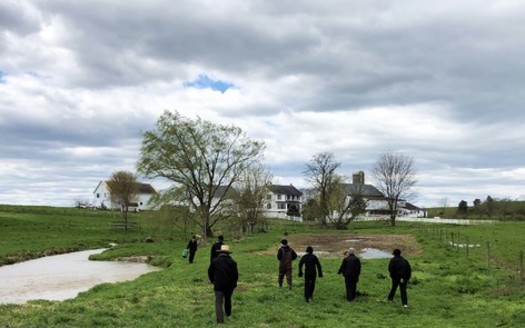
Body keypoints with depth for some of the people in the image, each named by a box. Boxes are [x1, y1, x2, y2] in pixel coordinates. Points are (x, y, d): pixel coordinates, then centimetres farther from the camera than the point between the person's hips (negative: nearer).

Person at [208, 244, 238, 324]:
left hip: (218, 285, -2)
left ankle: (220, 320, -15)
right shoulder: (232, 262, -5)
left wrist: (212, 281, 23)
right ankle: (228, 313, 44)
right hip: (229, 285, 2)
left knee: (219, 301, -2)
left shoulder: (214, 261, -3)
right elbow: (236, 274, -3)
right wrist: (234, 284, 12)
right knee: (228, 299, 24)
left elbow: (210, 272, 7)